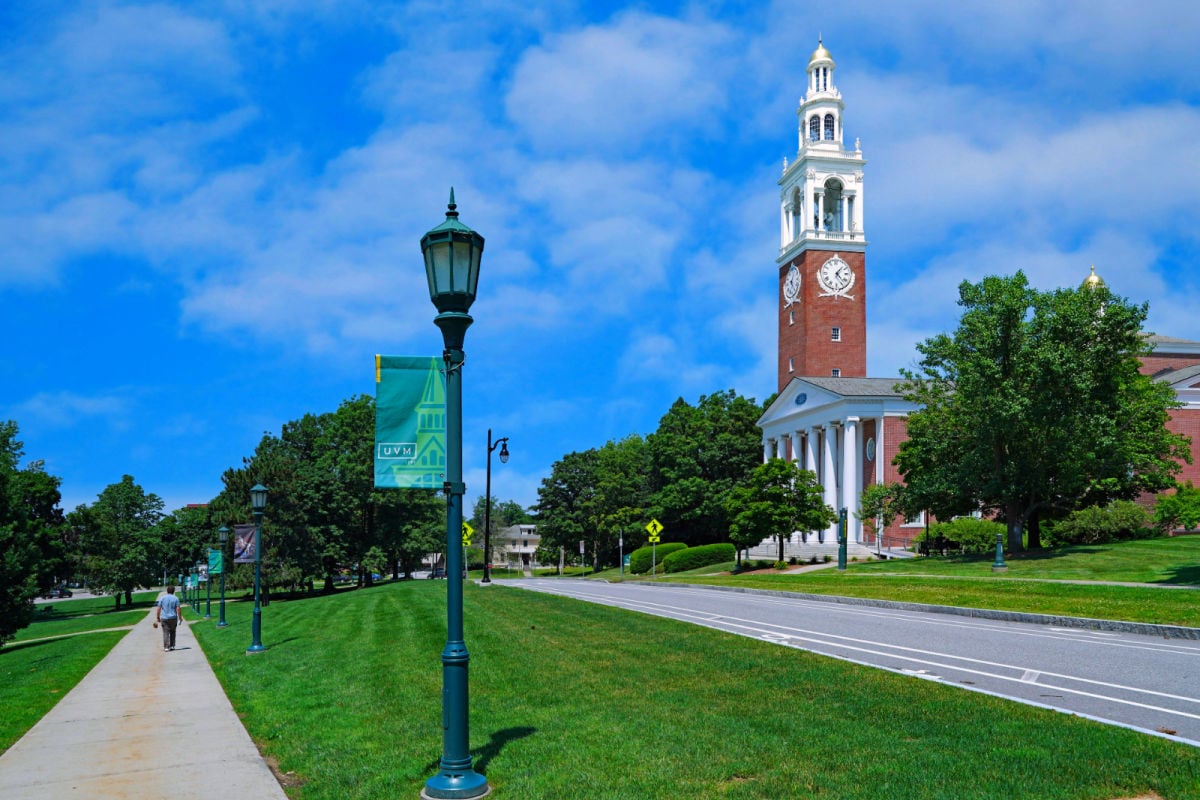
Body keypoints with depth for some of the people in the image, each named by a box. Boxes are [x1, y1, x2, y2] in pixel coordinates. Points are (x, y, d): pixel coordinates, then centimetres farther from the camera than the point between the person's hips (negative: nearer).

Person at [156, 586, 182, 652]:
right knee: (172, 632, 15)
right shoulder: (176, 599, -1)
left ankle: (166, 647, -8)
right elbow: (178, 609, -6)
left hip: (164, 618, 0)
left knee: (166, 633, -1)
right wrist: (179, 618, 0)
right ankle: (172, 646, 14)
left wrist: (157, 617, 8)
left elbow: (159, 609, 0)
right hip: (173, 618, 0)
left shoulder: (162, 598, 2)